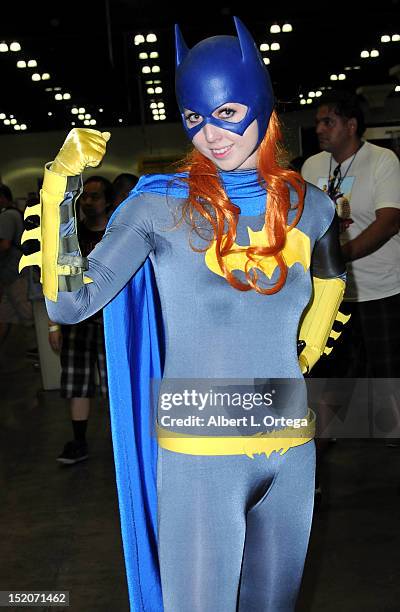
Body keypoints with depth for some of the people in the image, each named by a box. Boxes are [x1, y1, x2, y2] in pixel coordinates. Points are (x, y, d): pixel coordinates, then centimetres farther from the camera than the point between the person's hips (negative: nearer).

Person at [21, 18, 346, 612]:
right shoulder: (161, 205, -9)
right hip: (200, 454, -4)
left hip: (292, 451, 4)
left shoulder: (310, 206, 2)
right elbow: (69, 304, -16)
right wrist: (60, 188, -24)